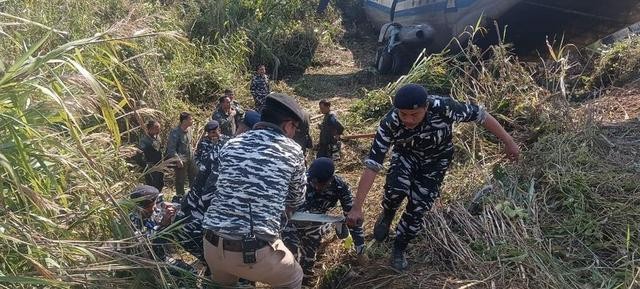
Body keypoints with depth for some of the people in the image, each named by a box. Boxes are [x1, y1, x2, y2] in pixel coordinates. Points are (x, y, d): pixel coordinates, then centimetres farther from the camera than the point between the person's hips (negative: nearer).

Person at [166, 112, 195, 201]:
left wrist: (192, 155, 14)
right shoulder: (175, 132, -21)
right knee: (181, 179, 6)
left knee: (194, 176, 17)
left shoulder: (188, 129, 2)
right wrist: (177, 159, -26)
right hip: (181, 160, -7)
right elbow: (171, 148, -21)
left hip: (190, 158, 8)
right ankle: (179, 196, 25)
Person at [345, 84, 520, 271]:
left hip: (435, 160, 1)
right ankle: (386, 216, 5)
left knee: (417, 209, -4)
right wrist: (357, 207, -36)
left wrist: (508, 141, -12)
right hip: (406, 155, 0)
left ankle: (399, 249, 23)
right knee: (396, 189, -30)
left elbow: (479, 115, -21)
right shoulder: (390, 124, -34)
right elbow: (372, 165, -34)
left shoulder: (443, 107, -37)